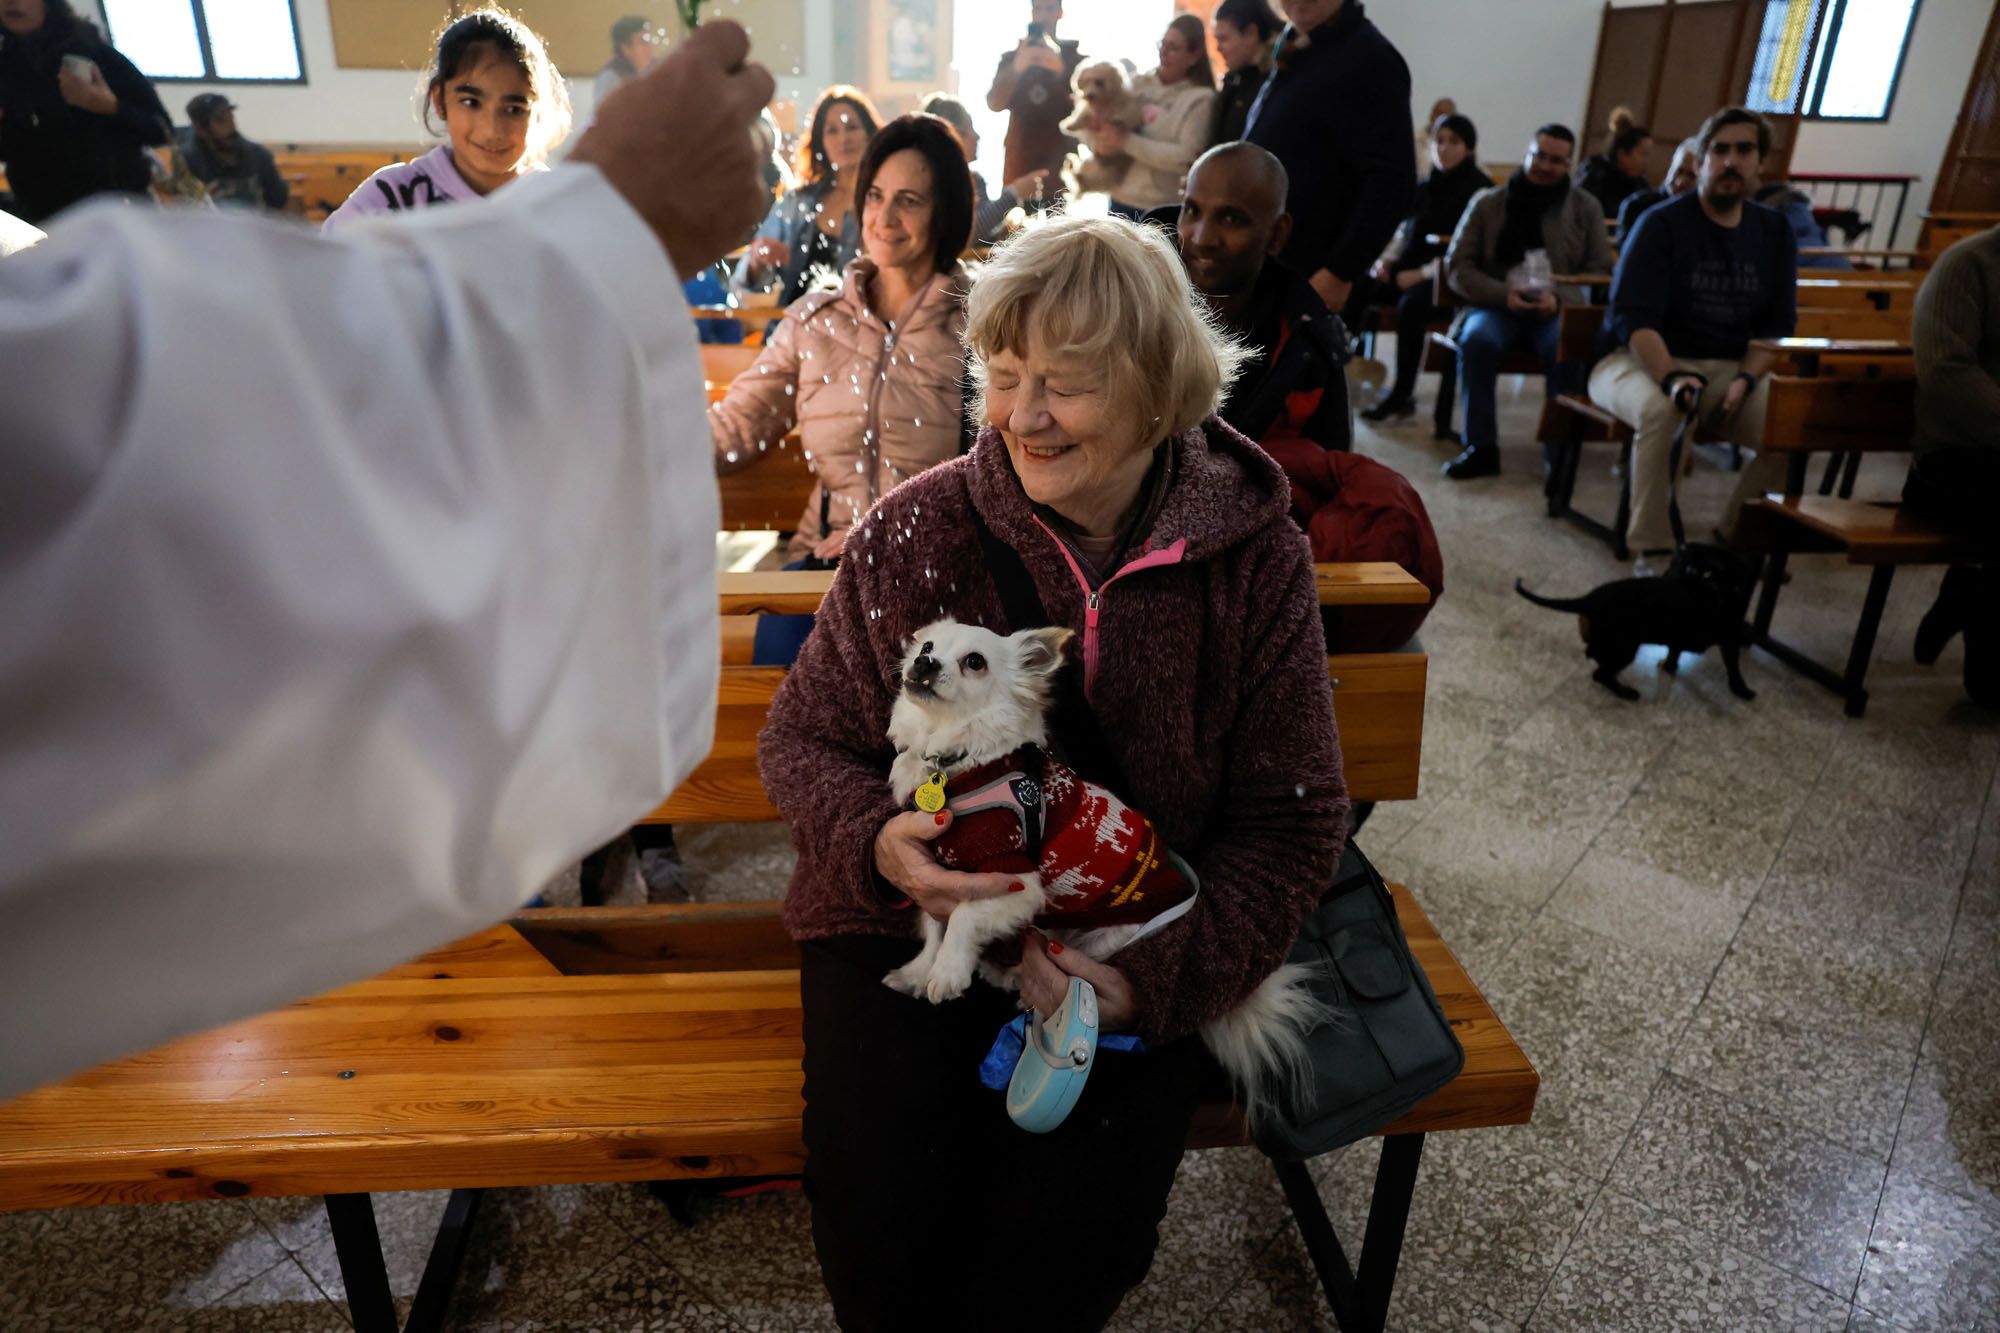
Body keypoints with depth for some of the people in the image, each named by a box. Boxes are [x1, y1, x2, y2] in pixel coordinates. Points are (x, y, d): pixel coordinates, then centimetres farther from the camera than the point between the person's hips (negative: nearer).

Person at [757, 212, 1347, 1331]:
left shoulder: (1254, 557, -7)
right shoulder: (918, 529, -8)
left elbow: (1295, 819, -2)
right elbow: (804, 739, 3)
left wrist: (1161, 977, -16)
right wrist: (877, 840, -20)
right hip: (910, 918, 1)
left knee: (1077, 1236, -17)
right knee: (882, 1228, -16)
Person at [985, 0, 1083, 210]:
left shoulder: (1076, 60, 6)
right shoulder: (1011, 59, 12)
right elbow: (994, 104, -2)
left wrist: (1061, 70, -24)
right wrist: (1016, 68, -24)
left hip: (1061, 175, -2)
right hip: (1019, 174, 2)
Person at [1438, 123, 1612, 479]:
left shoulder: (1585, 207, 12)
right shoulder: (1487, 202, 10)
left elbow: (1601, 270, 6)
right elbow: (1457, 266, 4)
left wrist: (1560, 298, -15)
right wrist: (1503, 295, -12)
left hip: (1559, 308, 0)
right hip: (1497, 305, 0)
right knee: (1476, 340, -33)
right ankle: (1481, 447, -25)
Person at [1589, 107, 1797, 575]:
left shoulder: (1774, 233, 11)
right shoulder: (1662, 223, -4)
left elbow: (1778, 325, 9)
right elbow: (1633, 318, -13)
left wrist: (1746, 379, -12)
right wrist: (1672, 378, -30)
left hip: (1731, 366, 4)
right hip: (1643, 361, -4)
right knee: (1657, 410, -38)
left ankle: (1736, 537, -2)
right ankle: (1651, 550, -27)